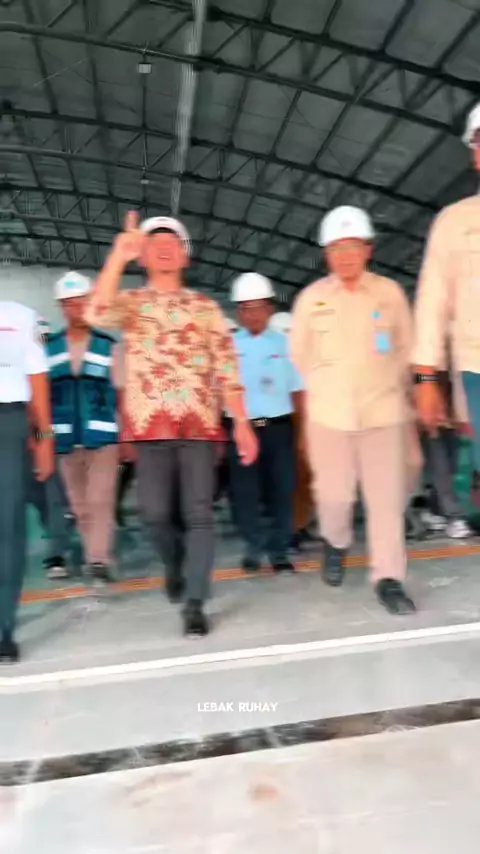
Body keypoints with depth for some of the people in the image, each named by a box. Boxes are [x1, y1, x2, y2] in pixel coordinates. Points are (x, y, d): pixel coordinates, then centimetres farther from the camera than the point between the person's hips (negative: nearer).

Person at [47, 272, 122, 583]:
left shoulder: (109, 346, 3)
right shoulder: (48, 348, 7)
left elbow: (121, 392, 2)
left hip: (103, 435, -3)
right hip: (65, 438, 3)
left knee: (100, 500, -10)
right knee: (80, 505, 10)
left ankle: (100, 559, -8)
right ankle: (94, 557, 22)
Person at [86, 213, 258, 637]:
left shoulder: (206, 307, 11)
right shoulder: (130, 302, 10)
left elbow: (227, 367, 7)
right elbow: (97, 314, -15)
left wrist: (242, 423, -1)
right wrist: (119, 256, -20)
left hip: (200, 425, 0)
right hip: (150, 425, 0)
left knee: (199, 513, -3)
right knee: (156, 512, 1)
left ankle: (195, 604, 7)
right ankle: (174, 566, 33)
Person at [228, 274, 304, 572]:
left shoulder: (284, 344, 7)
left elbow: (298, 391, 8)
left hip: (279, 427, 1)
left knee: (282, 489, 4)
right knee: (245, 491, 4)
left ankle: (280, 550, 19)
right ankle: (253, 548, 20)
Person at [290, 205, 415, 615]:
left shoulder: (390, 292, 2)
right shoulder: (311, 297, 2)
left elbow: (406, 347, 12)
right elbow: (300, 354, 12)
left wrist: (388, 385, 12)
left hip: (384, 410, 0)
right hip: (328, 413, 0)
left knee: (387, 497, -1)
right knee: (334, 493, 5)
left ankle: (389, 579, 11)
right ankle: (335, 544, 36)